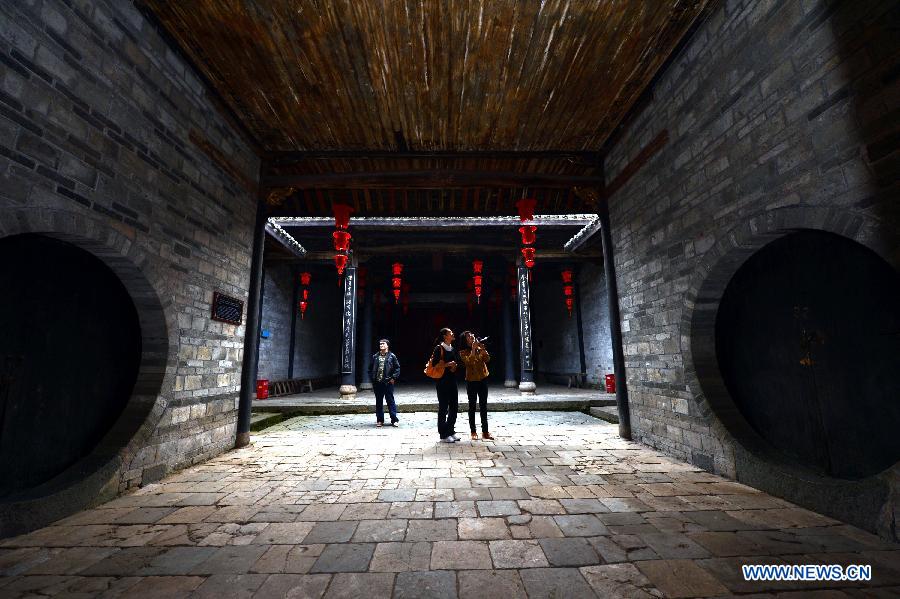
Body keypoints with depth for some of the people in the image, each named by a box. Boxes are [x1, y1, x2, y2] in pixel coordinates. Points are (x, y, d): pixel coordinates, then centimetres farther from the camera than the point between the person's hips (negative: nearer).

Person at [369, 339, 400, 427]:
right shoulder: (375, 357, 8)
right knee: (378, 402, 10)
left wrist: (393, 378, -7)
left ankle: (394, 420, 8)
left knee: (390, 401, 1)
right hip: (377, 383, 3)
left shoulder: (392, 356, -1)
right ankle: (380, 420, 20)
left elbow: (397, 368, 0)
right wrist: (372, 378, 4)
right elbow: (370, 368, 14)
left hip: (388, 383, -3)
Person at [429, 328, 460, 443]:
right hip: (442, 381, -7)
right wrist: (447, 364, -17)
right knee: (443, 407, -1)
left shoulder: (453, 349, 13)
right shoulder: (439, 348, -8)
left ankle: (451, 431, 25)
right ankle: (444, 434, 9)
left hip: (452, 380, 8)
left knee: (454, 407, 11)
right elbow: (434, 364, -14)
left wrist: (455, 366, 2)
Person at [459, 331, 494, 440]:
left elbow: (487, 359, -7)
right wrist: (473, 349, -21)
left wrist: (482, 348, -16)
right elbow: (469, 362, -22)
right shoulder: (463, 352, -5)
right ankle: (473, 432, 14)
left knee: (483, 406, 6)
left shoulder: (480, 349, 6)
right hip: (471, 381, -3)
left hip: (483, 379, 4)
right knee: (472, 407, 5)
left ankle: (485, 432, 13)